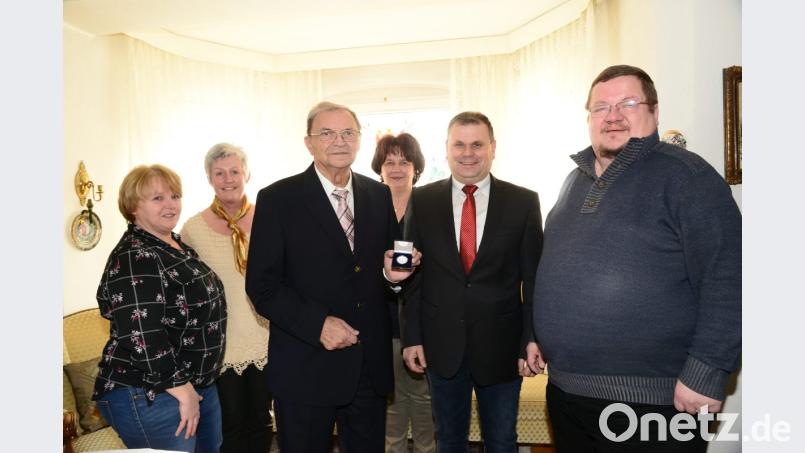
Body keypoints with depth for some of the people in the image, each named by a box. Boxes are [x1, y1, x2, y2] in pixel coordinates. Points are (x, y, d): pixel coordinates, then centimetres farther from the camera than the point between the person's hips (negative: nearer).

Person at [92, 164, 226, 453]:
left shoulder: (176, 246, 8)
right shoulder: (133, 259, -19)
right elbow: (143, 340, -26)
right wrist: (181, 389, -20)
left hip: (200, 385, 9)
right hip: (151, 397, -9)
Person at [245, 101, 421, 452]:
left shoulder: (380, 195, 7)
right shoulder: (277, 199, -6)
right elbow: (261, 285, -9)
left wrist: (393, 273, -8)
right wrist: (317, 324, -19)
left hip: (371, 365, 4)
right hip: (306, 368, -3)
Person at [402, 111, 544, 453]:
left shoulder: (524, 202, -4)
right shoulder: (422, 201, -1)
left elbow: (534, 277, -3)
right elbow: (413, 274, 1)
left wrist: (532, 339, -7)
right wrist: (412, 336, -1)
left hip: (501, 345, -1)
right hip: (442, 345, 1)